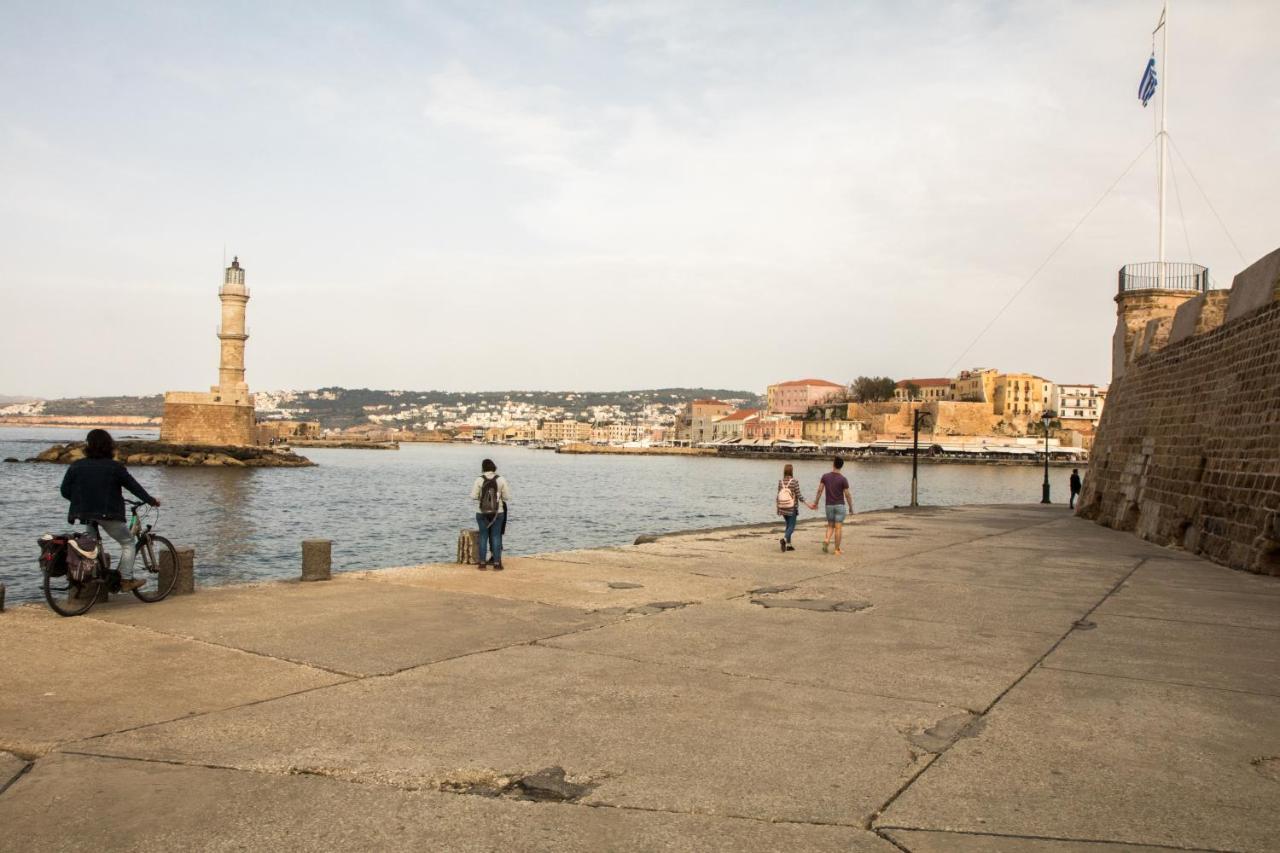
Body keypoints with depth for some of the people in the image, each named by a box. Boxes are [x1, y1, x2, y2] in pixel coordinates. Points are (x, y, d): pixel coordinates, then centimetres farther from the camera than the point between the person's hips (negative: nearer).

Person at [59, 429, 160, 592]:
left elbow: (65, 490, 5)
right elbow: (133, 486, -2)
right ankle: (126, 580, 4)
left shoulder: (76, 466, 2)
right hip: (108, 513, -4)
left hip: (84, 513, 4)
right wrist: (151, 501, 10)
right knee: (127, 542, 10)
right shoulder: (114, 467, -7)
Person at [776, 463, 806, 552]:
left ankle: (788, 545, 20)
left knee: (788, 525, 20)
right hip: (792, 508, -5)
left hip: (782, 508, 5)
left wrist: (778, 508, 11)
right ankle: (784, 540, -25)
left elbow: (778, 496, 1)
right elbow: (799, 495, -15)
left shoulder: (780, 482, -3)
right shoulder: (795, 481, -15)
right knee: (791, 527, 1)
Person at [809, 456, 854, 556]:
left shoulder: (825, 476, -3)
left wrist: (815, 503, 12)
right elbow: (847, 495, -7)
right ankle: (837, 550, 4)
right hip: (840, 505, -2)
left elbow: (819, 491, 1)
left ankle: (826, 540, -11)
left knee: (830, 526, 16)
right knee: (838, 527, 2)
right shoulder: (843, 479, -10)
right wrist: (851, 507, 5)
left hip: (829, 505, 3)